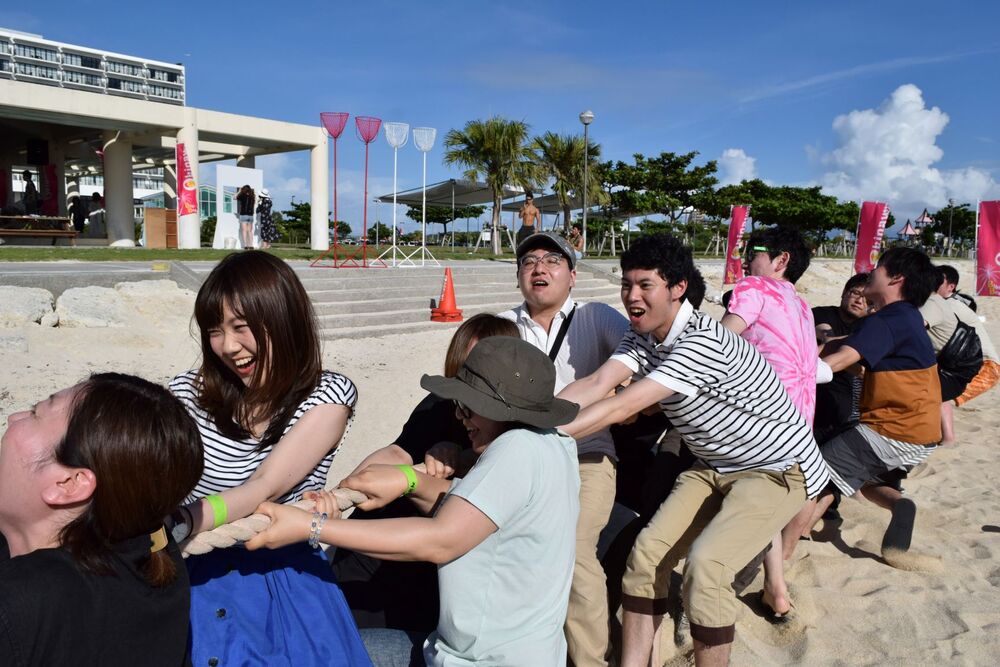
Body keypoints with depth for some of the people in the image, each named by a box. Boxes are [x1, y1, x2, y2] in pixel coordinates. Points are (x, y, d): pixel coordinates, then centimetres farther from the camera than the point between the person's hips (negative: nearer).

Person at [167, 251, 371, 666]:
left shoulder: (327, 395, -13)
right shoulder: (189, 392, -5)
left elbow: (265, 487, -25)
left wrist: (175, 524, -40)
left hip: (285, 582, -1)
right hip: (198, 578, 2)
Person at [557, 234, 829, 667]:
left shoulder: (703, 342, -30)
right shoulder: (641, 337, -5)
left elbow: (619, 409, -35)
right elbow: (596, 385, -18)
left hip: (778, 468, -7)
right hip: (714, 468, 8)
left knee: (705, 563, -23)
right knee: (647, 551, -5)